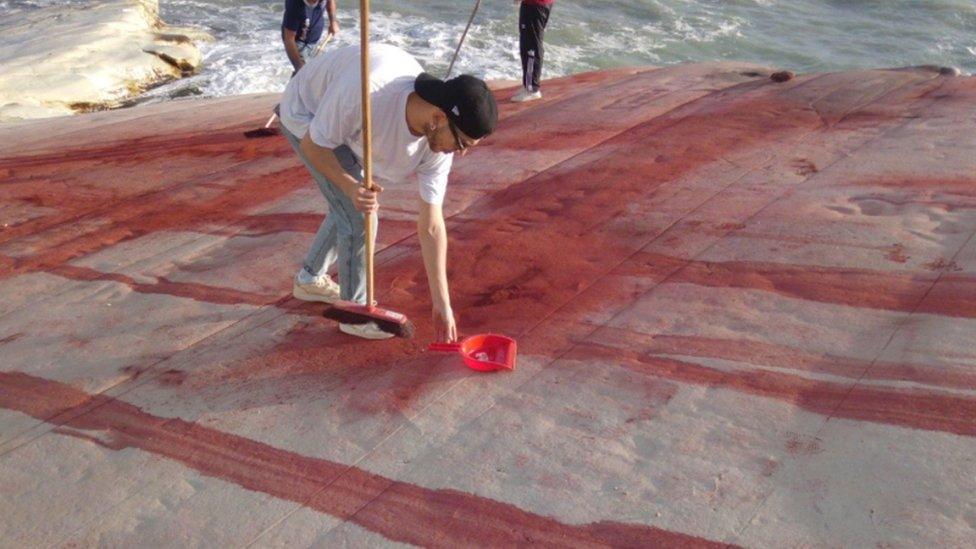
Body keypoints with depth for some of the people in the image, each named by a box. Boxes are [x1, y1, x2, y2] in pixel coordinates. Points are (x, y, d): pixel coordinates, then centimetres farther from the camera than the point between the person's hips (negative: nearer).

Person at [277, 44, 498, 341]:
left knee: (349, 207, 17)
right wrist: (351, 186, -45)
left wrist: (442, 305, -13)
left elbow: (431, 226, -16)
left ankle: (309, 279, 42)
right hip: (305, 113, -6)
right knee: (359, 216, -14)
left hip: (342, 124, 6)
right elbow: (312, 144, -27)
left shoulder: (439, 142, -23)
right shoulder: (367, 93, -43)